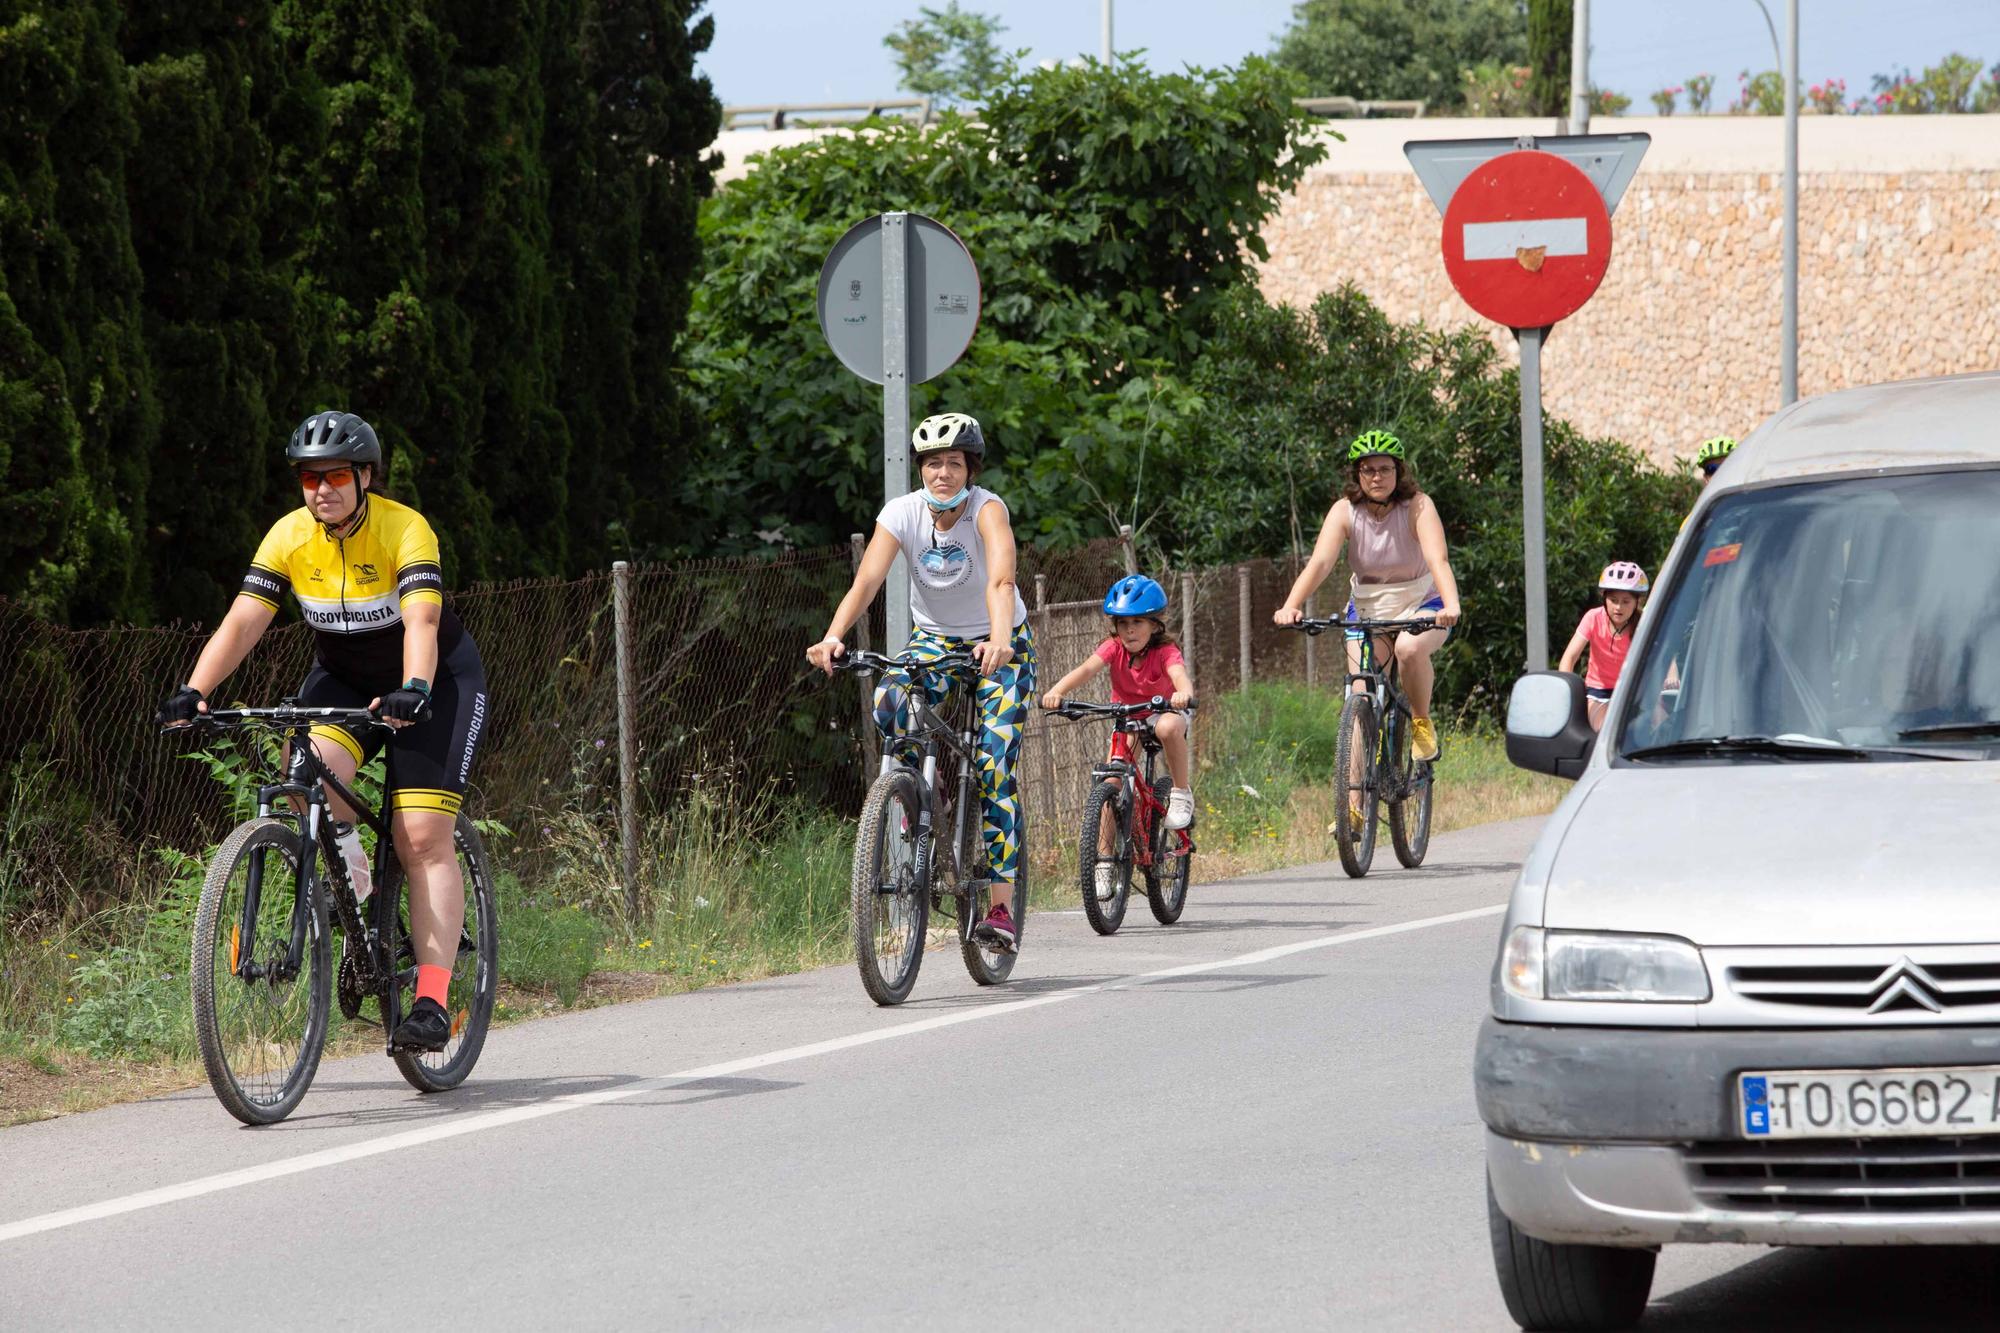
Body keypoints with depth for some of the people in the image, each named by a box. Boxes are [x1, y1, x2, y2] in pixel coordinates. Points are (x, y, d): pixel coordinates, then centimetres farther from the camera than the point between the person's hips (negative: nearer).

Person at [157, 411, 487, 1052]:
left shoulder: (405, 531, -24)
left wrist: (413, 691, -55)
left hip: (434, 680, -4)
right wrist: (194, 692, -34)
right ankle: (354, 889, -6)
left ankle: (432, 1001, -16)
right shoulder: (289, 537, -12)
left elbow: (420, 623, -36)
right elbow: (242, 622, -19)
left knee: (423, 838, -15)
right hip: (344, 677, 4)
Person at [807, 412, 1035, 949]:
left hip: (999, 646, -3)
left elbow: (1000, 580, -41)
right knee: (890, 700, -31)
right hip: (934, 639, 3)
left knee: (994, 767, -16)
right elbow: (866, 581, -28)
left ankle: (1001, 908, -11)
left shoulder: (987, 509, -24)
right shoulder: (902, 513, -16)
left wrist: (999, 641, -60)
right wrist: (833, 637, -46)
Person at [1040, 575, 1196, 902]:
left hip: (1162, 712, -3)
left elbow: (1180, 674, -45)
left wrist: (1183, 693, -70)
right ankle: (1105, 864, -5)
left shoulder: (1165, 651, -24)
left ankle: (1182, 792, -19)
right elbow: (1087, 669, -35)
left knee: (1169, 727, -40)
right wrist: (1057, 691, -54)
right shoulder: (1114, 648, -18)